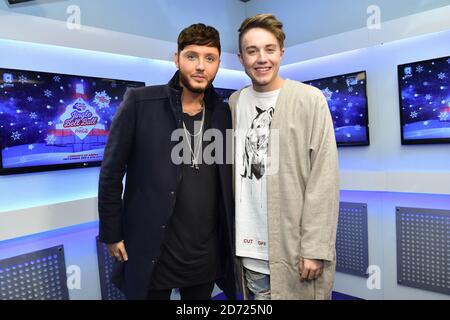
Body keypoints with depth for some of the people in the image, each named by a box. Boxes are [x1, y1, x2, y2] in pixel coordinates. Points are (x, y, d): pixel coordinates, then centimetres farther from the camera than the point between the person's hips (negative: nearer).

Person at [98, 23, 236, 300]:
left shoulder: (225, 114, 1)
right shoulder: (140, 102, -10)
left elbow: (228, 182, 8)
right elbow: (111, 173, -6)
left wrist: (229, 238, 9)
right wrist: (112, 234, -4)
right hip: (152, 254, -3)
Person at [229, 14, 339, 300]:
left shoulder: (310, 100, -7)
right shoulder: (235, 103, 5)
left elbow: (324, 179, -10)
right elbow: (232, 171, 7)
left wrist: (315, 248, -14)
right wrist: (233, 235, 5)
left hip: (295, 247, -3)